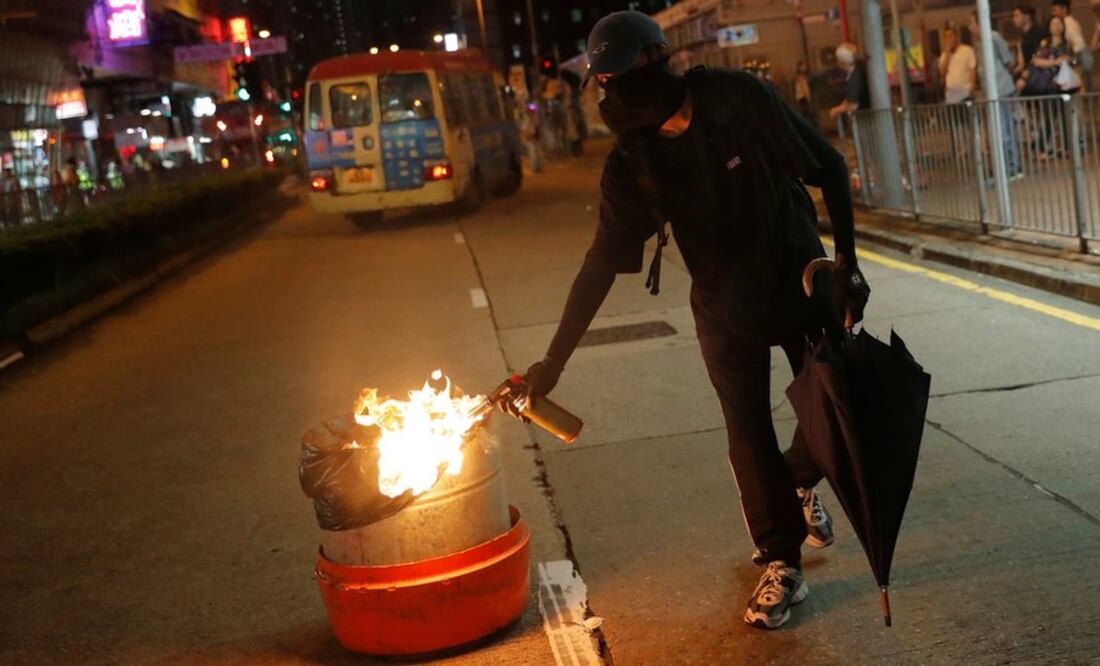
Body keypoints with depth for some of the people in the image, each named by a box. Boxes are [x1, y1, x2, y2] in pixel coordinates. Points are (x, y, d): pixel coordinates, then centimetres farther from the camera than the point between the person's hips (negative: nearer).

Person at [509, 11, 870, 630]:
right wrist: (554, 360, -10)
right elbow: (602, 264, -8)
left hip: (805, 282, 0)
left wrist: (847, 262, -13)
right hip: (727, 309, 1)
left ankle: (799, 482, 38)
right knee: (751, 437, -2)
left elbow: (829, 167, -10)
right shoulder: (631, 162, -14)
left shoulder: (741, 99, -20)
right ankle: (782, 564, 16)